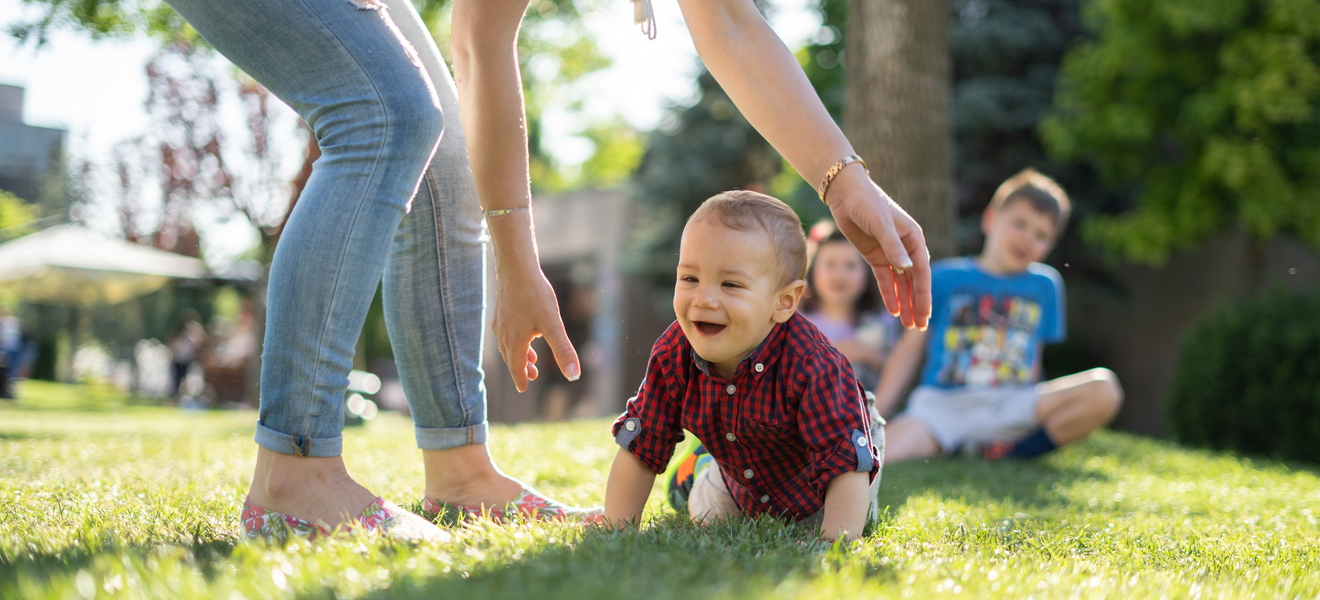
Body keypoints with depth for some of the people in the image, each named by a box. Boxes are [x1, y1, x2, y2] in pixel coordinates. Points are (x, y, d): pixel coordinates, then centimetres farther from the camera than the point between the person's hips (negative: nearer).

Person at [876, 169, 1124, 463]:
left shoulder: (1045, 285, 17)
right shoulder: (945, 278, 10)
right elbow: (910, 348, 10)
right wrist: (873, 414, 1)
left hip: (1010, 406, 4)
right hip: (941, 404, -4)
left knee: (1103, 389, -24)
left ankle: (1007, 451, -17)